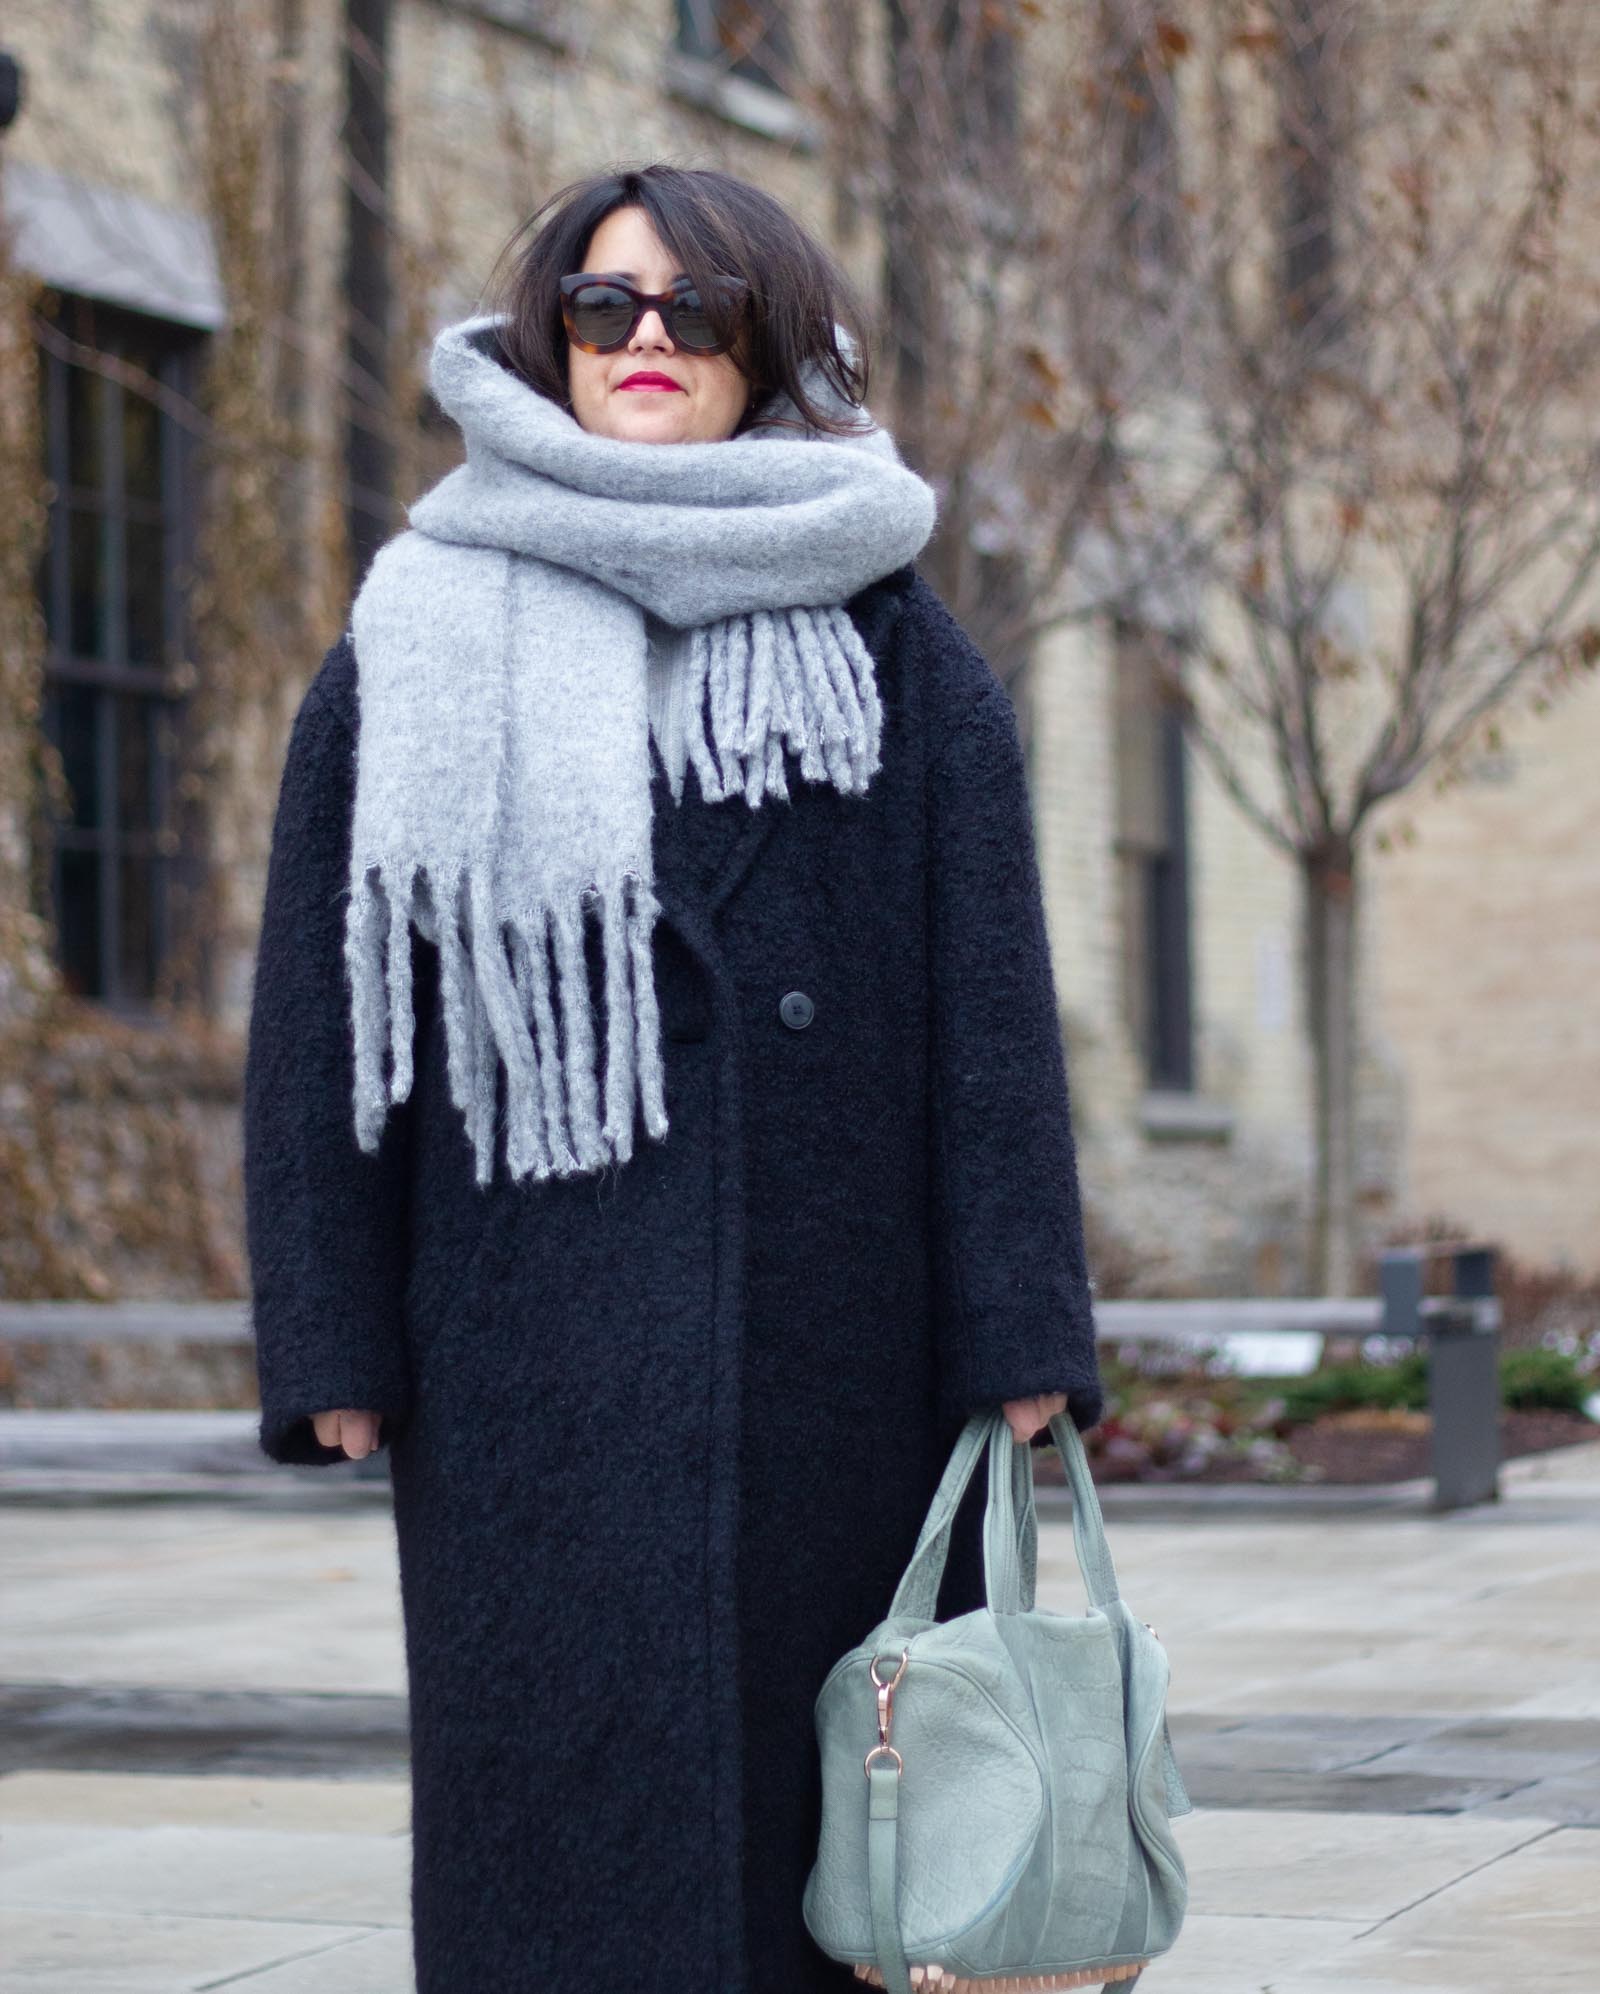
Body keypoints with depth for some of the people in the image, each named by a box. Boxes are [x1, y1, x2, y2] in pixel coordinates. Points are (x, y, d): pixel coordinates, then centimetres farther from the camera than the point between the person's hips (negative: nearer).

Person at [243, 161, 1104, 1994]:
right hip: (539, 1321, 0)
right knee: (574, 1775, -3)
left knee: (825, 1758, 3)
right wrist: (333, 1340, -3)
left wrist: (1015, 1325, -5)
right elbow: (321, 999, 5)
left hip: (832, 1323, 1)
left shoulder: (889, 641, 9)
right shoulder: (425, 640, 9)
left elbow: (989, 994, 3)